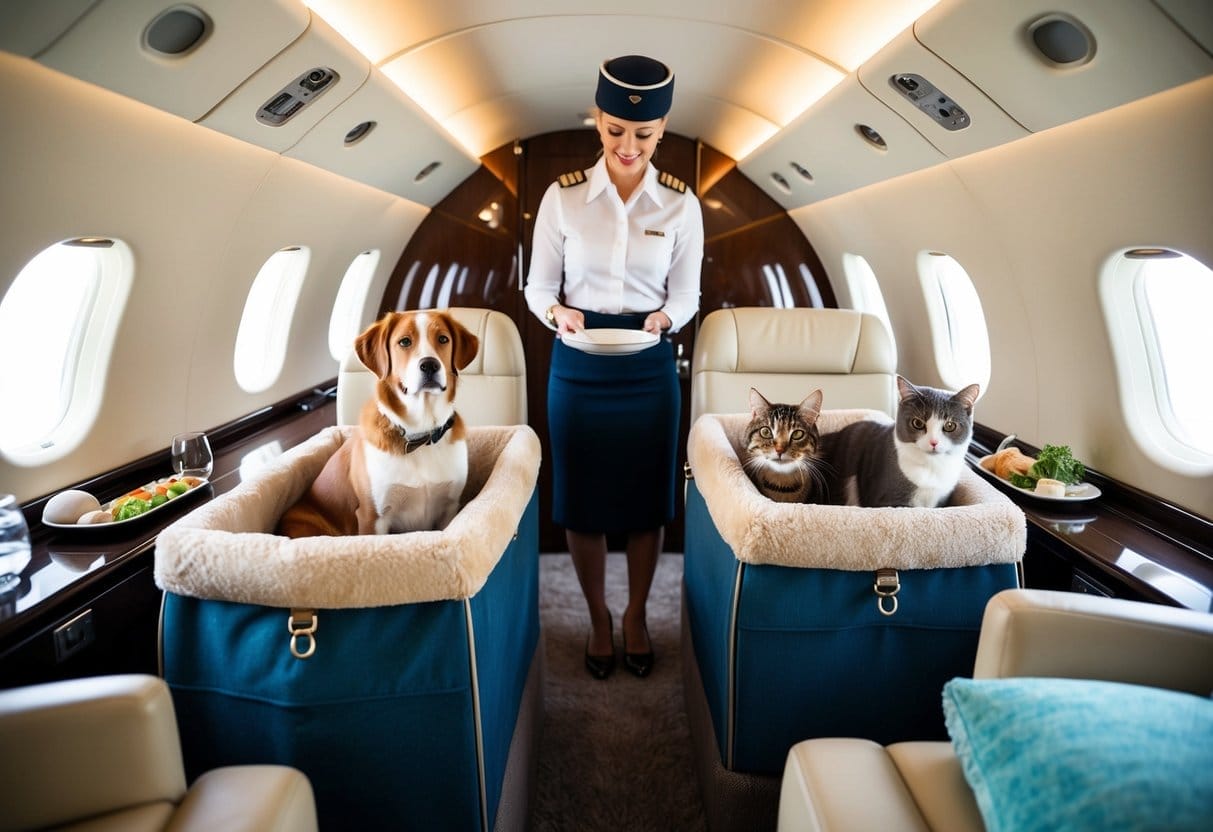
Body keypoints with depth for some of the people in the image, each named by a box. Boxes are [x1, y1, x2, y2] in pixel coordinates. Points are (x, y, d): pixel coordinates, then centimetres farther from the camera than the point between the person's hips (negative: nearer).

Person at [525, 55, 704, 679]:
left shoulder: (680, 204, -2)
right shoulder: (563, 197, -4)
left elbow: (686, 295, 2)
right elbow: (538, 287, -1)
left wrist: (663, 318, -20)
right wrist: (559, 314, -22)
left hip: (649, 365, 1)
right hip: (577, 364, 0)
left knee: (646, 496, 11)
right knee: (582, 498, 8)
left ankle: (636, 613, 35)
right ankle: (599, 617, 32)